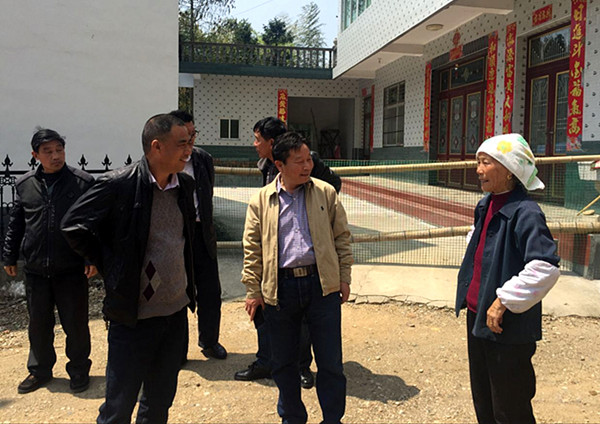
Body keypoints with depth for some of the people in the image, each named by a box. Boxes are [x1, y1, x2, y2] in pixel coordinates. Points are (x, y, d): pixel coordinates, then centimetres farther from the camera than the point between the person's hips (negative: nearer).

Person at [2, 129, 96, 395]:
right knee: (38, 324, 15)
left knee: (75, 325, 6)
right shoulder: (24, 185, 5)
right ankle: (40, 370, 34)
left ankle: (79, 370, 26)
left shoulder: (83, 182, -5)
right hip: (35, 270, 3)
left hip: (72, 270, -3)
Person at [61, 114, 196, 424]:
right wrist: (111, 268, -6)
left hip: (177, 312, 6)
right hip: (134, 316, -5)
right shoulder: (119, 184, -16)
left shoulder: (185, 184, 3)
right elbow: (74, 226, -10)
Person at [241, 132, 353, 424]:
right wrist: (253, 290, 2)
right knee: (283, 361, 13)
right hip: (279, 288, 1)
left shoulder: (325, 192, 5)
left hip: (322, 284, 0)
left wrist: (344, 277, 5)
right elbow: (252, 248, 5)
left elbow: (341, 236, 9)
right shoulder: (261, 200, 4)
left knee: (330, 361, 6)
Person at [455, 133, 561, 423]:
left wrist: (503, 302, -25)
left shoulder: (525, 213, -22)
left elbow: (546, 268, -32)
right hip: (477, 317, 9)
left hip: (507, 327, -8)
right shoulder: (486, 205, 5)